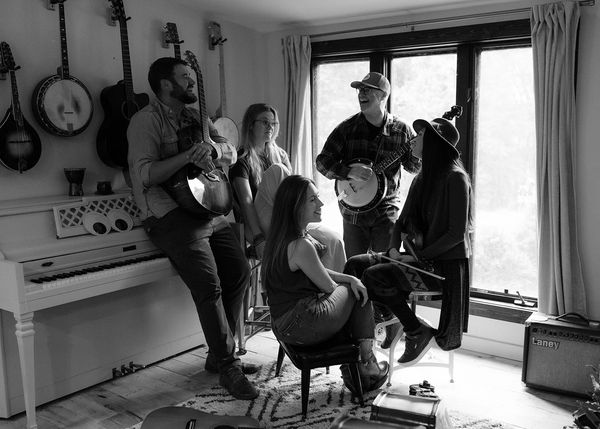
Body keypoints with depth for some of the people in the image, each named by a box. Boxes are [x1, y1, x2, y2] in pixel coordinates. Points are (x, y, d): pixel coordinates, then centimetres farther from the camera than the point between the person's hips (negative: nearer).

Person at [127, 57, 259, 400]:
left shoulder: (194, 116, 17)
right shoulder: (146, 120, -6)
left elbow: (231, 153, 8)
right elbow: (145, 175, -18)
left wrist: (212, 148, -15)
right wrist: (188, 156, -28)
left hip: (207, 209, 8)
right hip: (171, 215, -8)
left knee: (240, 271, 3)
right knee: (209, 285, -18)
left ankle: (220, 354, 16)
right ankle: (228, 366, -3)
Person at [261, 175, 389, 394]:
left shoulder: (279, 237, 6)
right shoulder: (300, 246, -25)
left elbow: (318, 272, 14)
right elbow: (328, 286, -11)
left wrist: (350, 278, 2)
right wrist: (350, 281, 11)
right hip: (303, 326, -9)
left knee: (357, 287, 21)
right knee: (359, 294, 9)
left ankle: (351, 367, 23)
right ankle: (367, 364, 21)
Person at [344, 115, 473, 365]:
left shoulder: (454, 178, -12)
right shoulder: (421, 179, 14)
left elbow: (457, 233, -17)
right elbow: (402, 221, 18)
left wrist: (419, 256, -17)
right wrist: (394, 248, -1)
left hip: (443, 265, -8)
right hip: (417, 259, 8)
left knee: (374, 276, -23)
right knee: (355, 265, -5)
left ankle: (418, 332, -6)